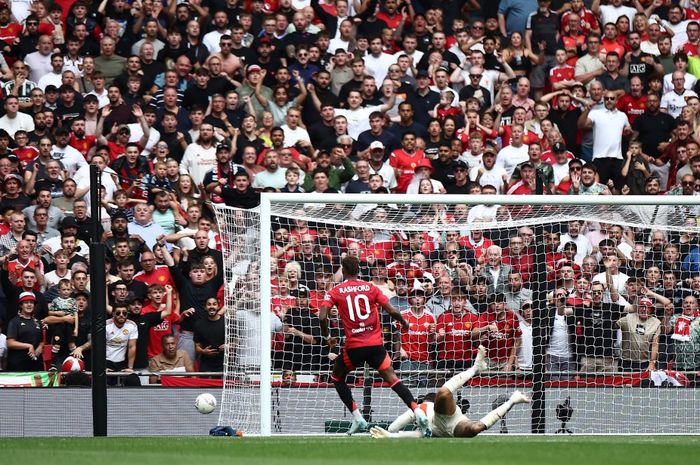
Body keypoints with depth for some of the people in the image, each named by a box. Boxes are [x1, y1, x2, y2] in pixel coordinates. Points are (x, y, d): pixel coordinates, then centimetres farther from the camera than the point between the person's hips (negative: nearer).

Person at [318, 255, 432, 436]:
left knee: (337, 377, 21)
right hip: (376, 343, 2)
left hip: (354, 346, -2)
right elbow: (392, 311, 2)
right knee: (391, 377, -1)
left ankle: (357, 418, 12)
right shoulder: (370, 288, 7)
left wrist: (327, 336, 7)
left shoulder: (335, 292, 3)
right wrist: (404, 323, 22)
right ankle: (418, 411, -21)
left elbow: (322, 316, -10)